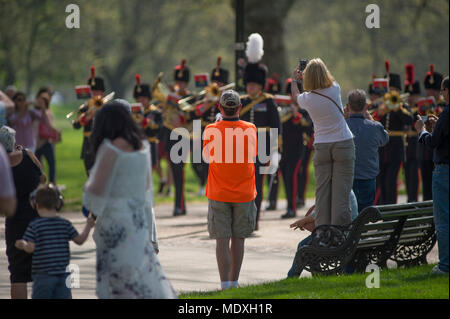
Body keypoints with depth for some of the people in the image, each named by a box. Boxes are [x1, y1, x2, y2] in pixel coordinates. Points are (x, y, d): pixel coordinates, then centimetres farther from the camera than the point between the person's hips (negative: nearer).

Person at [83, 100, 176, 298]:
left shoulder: (111, 149, -13)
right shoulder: (143, 146, 7)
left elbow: (97, 189, -12)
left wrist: (88, 184, 10)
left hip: (116, 219, -7)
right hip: (140, 218, 7)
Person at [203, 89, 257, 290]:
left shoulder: (211, 130, -10)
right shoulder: (250, 129, -6)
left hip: (218, 193, -1)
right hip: (244, 194, 1)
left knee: (222, 239, 0)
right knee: (238, 239, 12)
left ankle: (225, 283, -7)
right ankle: (234, 280, 17)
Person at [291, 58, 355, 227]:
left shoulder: (306, 99, -6)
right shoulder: (334, 90, -10)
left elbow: (295, 96, 19)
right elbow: (327, 80, 16)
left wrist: (294, 80, 37)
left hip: (321, 148, 2)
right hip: (343, 144, -2)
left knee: (322, 192, 7)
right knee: (341, 190, -2)